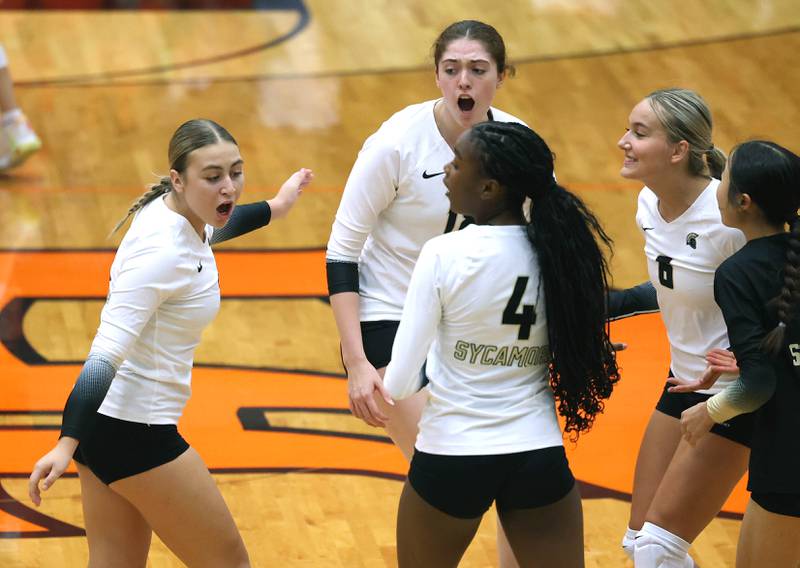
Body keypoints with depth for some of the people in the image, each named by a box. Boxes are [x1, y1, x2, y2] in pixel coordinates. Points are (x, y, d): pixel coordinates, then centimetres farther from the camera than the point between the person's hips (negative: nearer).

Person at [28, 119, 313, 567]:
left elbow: (210, 228, 28)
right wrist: (68, 444, -38)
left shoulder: (171, 211, 1)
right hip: (136, 435, -9)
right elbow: (106, 353, -31)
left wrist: (272, 209, 41)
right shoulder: (163, 253, -26)